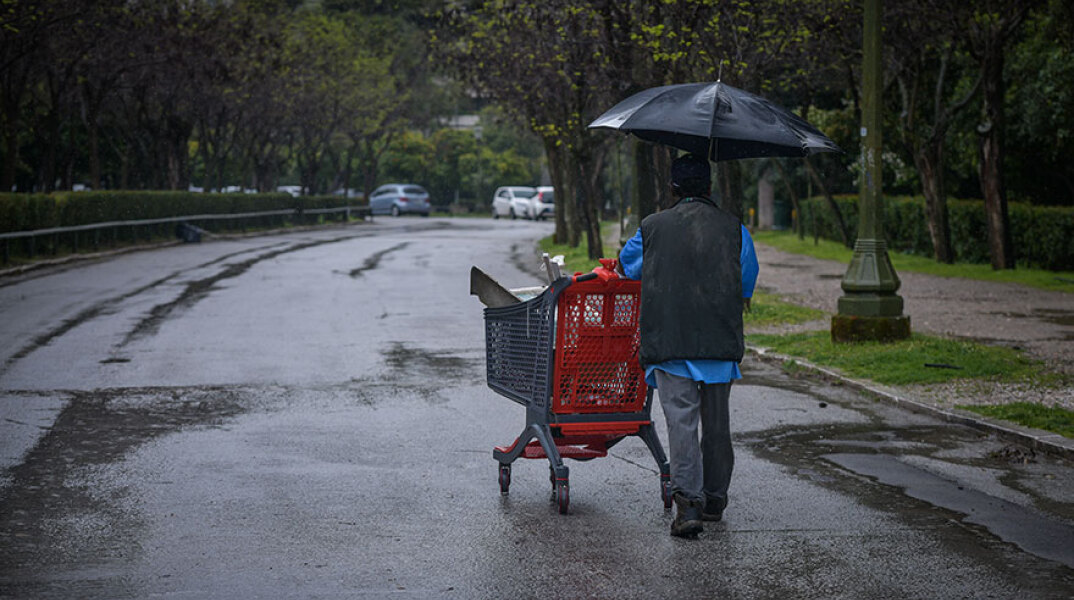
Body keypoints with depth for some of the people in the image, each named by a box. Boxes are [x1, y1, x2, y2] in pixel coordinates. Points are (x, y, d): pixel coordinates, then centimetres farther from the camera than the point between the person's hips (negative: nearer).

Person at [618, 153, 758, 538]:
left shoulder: (653, 227, 6)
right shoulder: (733, 228, 7)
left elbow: (627, 265, 23)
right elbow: (748, 280, 18)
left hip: (669, 339, -2)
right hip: (721, 339, 2)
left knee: (681, 420, -5)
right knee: (717, 422, 14)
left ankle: (688, 502, -18)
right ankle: (715, 499, 25)